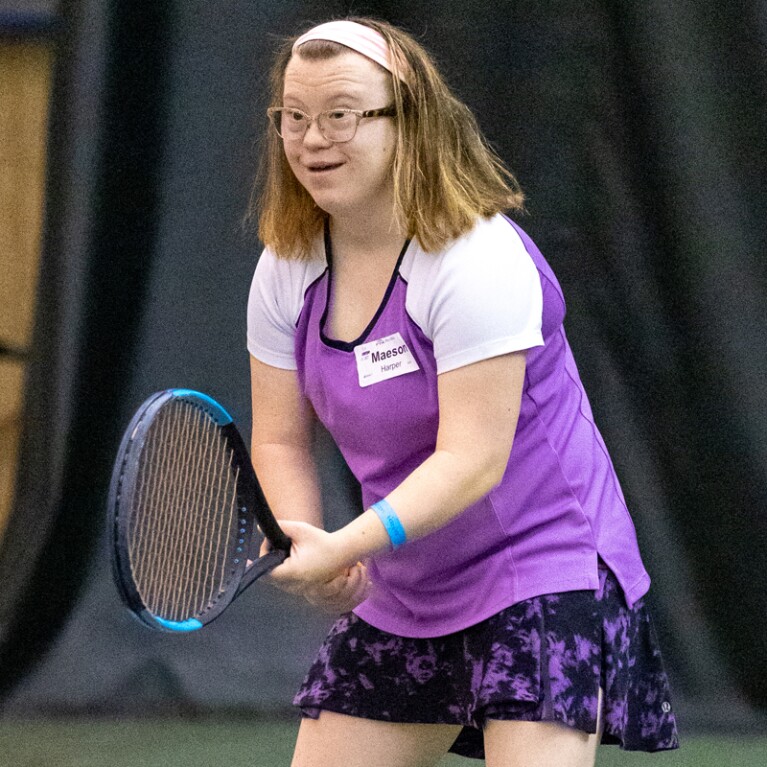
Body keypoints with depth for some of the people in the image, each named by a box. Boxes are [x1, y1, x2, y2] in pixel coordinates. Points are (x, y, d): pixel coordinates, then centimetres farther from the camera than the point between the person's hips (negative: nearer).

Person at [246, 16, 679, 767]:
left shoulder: (479, 262, -21)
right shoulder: (287, 269, 0)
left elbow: (471, 460, -26)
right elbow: (280, 440, 3)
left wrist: (345, 547, -38)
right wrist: (304, 554, -17)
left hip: (543, 571, -7)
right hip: (399, 596, 7)